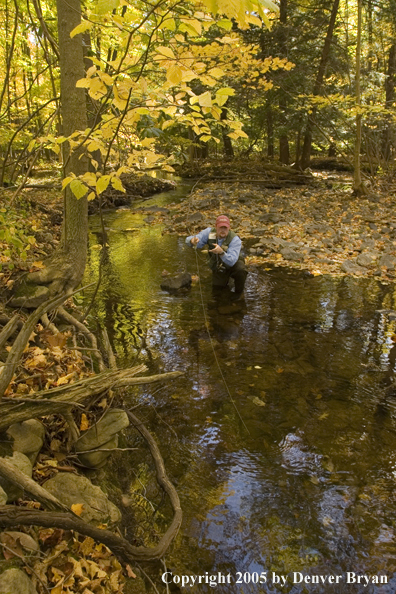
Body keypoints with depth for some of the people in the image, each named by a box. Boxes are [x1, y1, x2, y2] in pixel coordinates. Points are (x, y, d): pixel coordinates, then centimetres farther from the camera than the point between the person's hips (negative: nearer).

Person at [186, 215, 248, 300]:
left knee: (240, 269, -34)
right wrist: (192, 241, -50)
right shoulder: (210, 232, -21)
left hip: (233, 264, -4)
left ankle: (239, 290, -3)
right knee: (217, 286, -4)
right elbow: (189, 240, -24)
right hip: (218, 267, 4)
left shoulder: (235, 239, -33)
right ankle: (226, 277, 31)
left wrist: (221, 252, -63)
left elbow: (231, 262, -43)